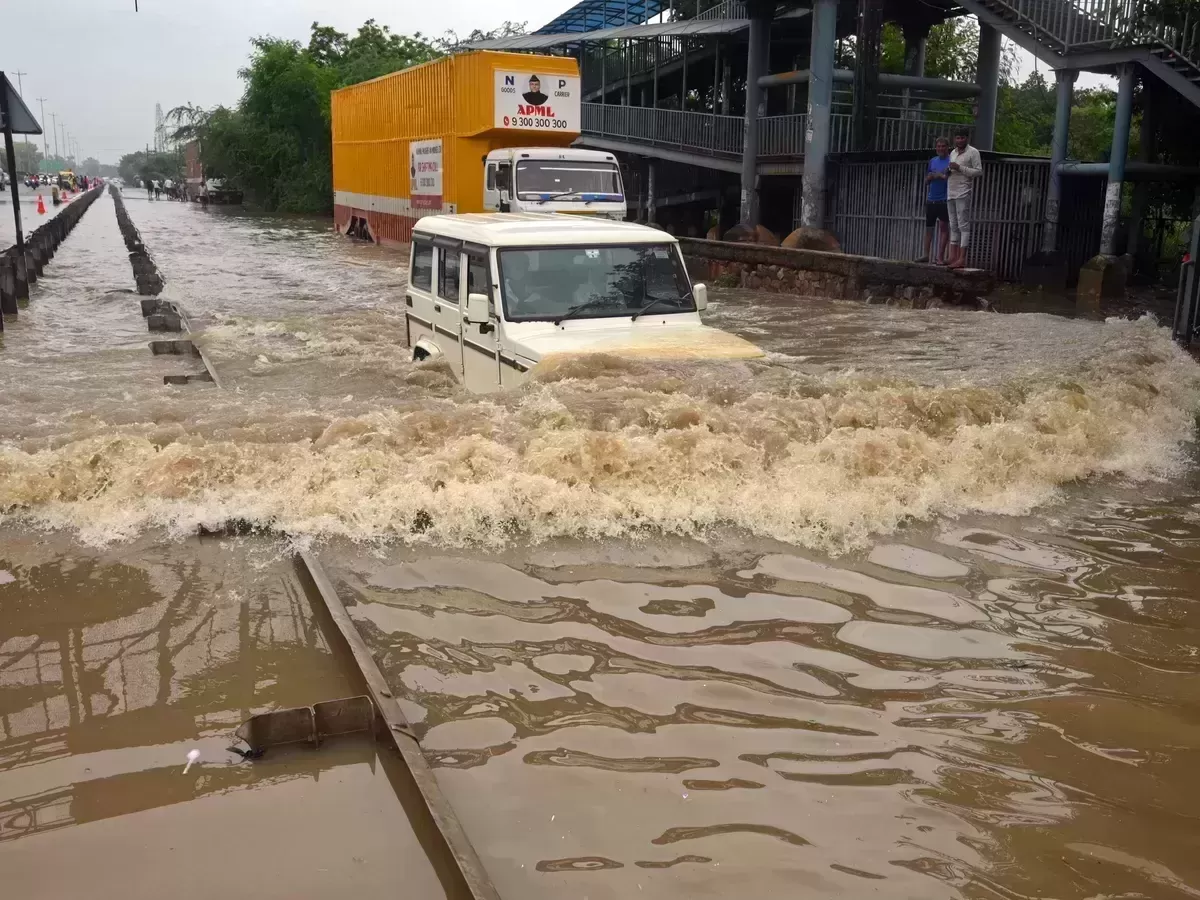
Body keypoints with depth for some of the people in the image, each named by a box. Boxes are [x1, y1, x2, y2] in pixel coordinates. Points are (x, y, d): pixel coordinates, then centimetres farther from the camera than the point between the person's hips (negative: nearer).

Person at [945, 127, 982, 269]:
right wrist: (948, 172, 2)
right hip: (950, 193, 7)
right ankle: (953, 256, 5)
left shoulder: (973, 152, -1)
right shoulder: (953, 153, 20)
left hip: (963, 193, -7)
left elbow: (979, 171, -8)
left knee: (963, 225, -9)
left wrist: (960, 168, -15)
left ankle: (962, 258, -13)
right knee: (953, 226, 5)